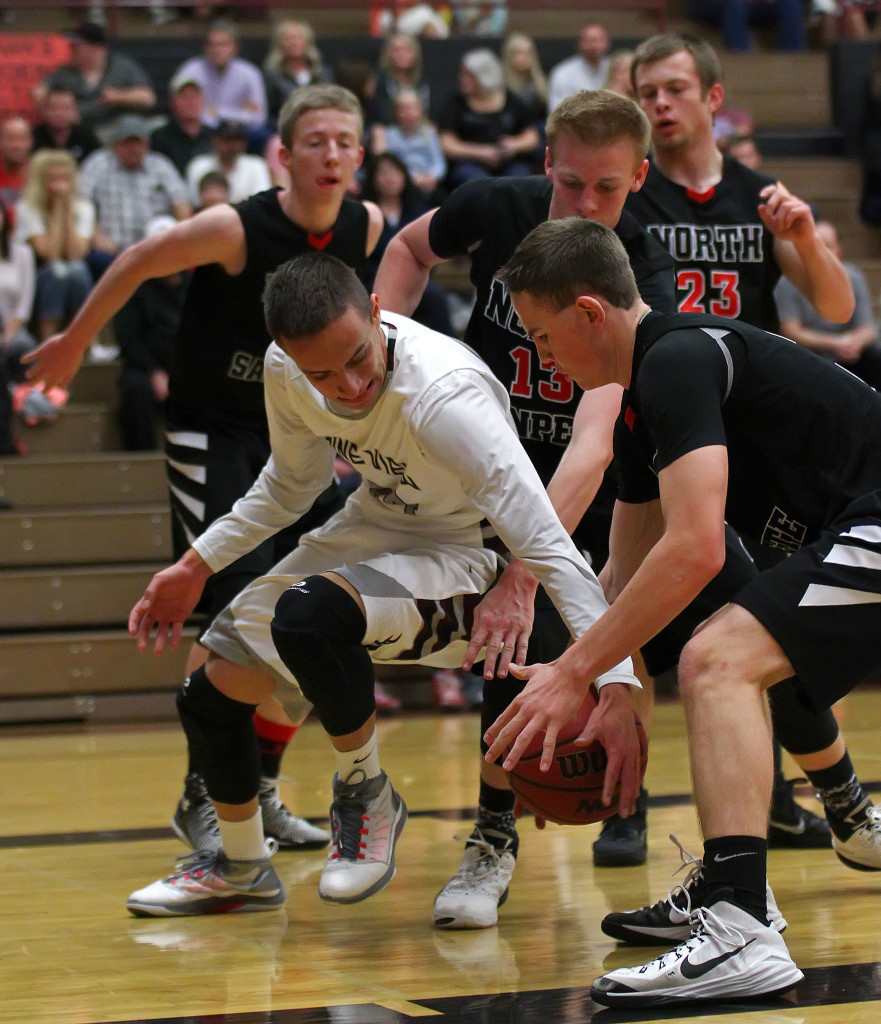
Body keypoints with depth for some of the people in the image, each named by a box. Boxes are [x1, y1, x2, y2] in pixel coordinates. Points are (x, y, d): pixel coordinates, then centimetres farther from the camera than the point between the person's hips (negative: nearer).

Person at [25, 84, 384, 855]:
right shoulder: (236, 230, -22)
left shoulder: (364, 228, -6)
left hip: (287, 431, 6)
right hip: (209, 434, -6)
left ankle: (260, 786, 19)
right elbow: (136, 265, -7)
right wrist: (74, 345, 4)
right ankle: (201, 797, -1)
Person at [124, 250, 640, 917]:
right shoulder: (286, 370, -15)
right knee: (211, 695, 8)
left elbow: (547, 546, -37)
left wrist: (616, 680, -45)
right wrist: (197, 565, 12)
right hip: (374, 530, 7)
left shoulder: (443, 395, -36)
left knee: (307, 615, -35)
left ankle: (368, 793, -8)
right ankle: (241, 871, 36)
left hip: (462, 556, -7)